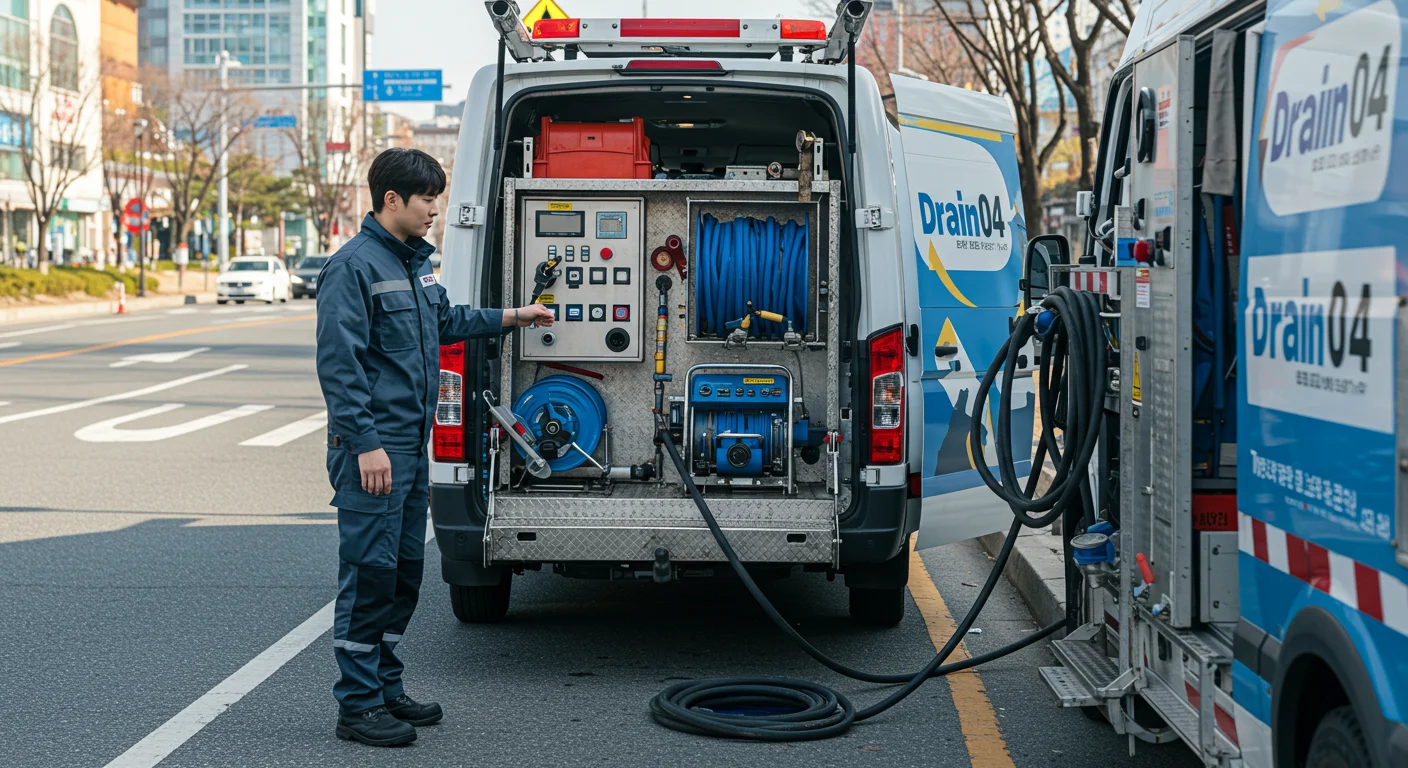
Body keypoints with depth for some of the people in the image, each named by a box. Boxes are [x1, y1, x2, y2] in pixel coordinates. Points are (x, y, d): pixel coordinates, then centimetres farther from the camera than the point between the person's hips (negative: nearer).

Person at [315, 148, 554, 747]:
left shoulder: (414, 261, 14)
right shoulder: (353, 266, -15)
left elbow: (445, 321, 32)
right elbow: (338, 363, -19)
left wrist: (509, 318, 26)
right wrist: (365, 444, -23)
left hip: (412, 446, 10)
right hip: (373, 451, -10)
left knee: (405, 573, 15)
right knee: (370, 575, -6)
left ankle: (386, 688, 26)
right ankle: (358, 705, 1)